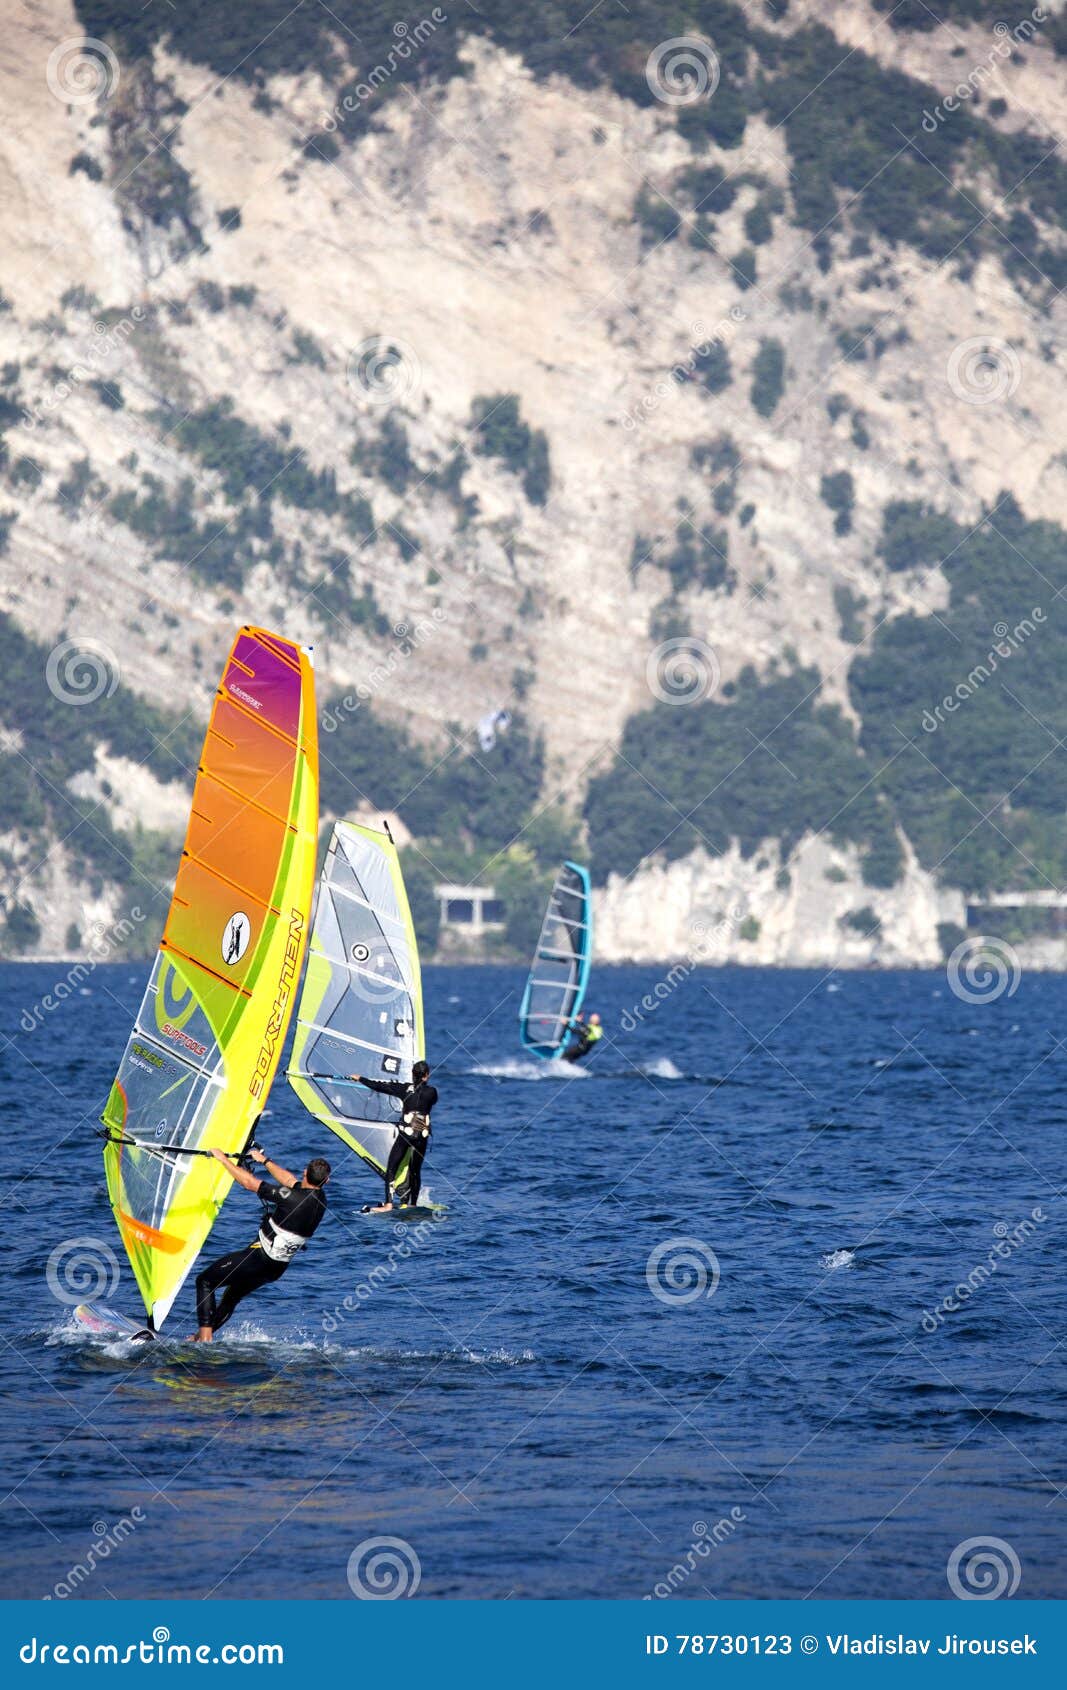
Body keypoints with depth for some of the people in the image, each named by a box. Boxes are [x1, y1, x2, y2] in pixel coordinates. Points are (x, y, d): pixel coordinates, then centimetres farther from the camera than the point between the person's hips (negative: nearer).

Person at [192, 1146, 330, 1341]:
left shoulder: (291, 1197, -27)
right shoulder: (320, 1199, -5)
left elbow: (249, 1183, -19)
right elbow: (290, 1180, 15)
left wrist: (223, 1159, -6)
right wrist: (264, 1160, 27)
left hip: (259, 1258, -8)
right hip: (278, 1268, 8)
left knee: (205, 1281, 7)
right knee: (233, 1295, 27)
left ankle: (205, 1335, 0)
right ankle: (205, 1335, 33)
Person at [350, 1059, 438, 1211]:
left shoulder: (405, 1089, -4)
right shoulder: (431, 1092, 1)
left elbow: (380, 1086, -1)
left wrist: (360, 1079, 11)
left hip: (406, 1133, -3)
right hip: (422, 1135, 3)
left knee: (391, 1168, 2)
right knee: (415, 1171, 14)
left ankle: (388, 1204, -10)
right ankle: (412, 1205, 15)